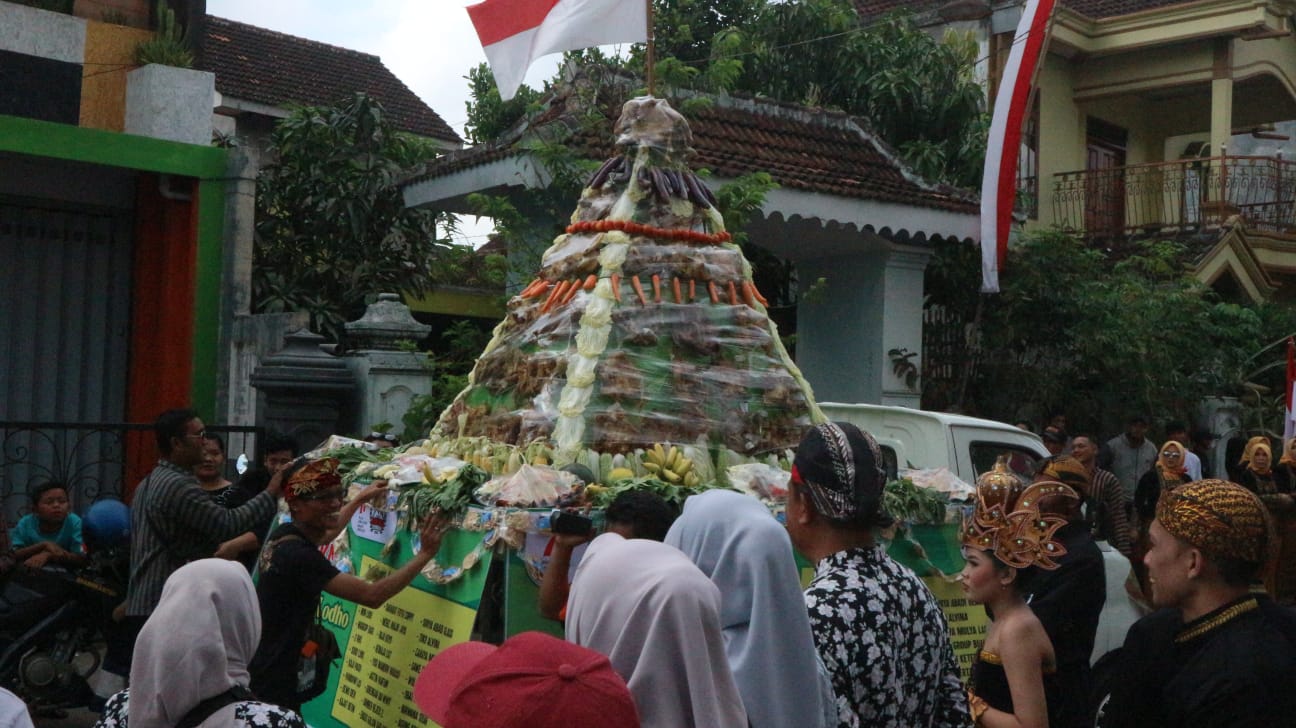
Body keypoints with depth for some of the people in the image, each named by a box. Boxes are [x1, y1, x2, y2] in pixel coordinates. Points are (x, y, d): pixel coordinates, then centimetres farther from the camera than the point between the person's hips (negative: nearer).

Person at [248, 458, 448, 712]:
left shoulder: (285, 534, 2)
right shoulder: (299, 555, -27)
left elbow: (322, 535, 28)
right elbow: (372, 595, -30)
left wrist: (359, 499, 37)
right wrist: (426, 553, -24)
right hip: (269, 684, -9)